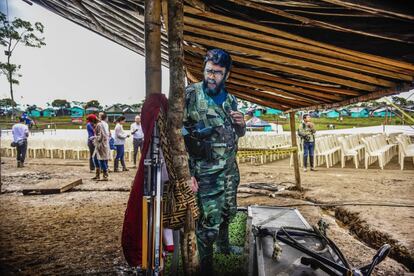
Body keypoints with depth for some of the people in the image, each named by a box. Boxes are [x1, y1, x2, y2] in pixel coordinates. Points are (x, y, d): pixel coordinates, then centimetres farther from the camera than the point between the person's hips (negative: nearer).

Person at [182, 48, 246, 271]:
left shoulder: (230, 99, 6)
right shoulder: (190, 95, -12)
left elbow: (238, 134, 18)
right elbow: (178, 135, -16)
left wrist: (241, 124, -6)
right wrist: (188, 173, -20)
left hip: (230, 168, 6)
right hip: (206, 171, -6)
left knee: (228, 212, 21)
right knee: (209, 221, -2)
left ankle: (224, 244, 47)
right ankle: (205, 266, 19)